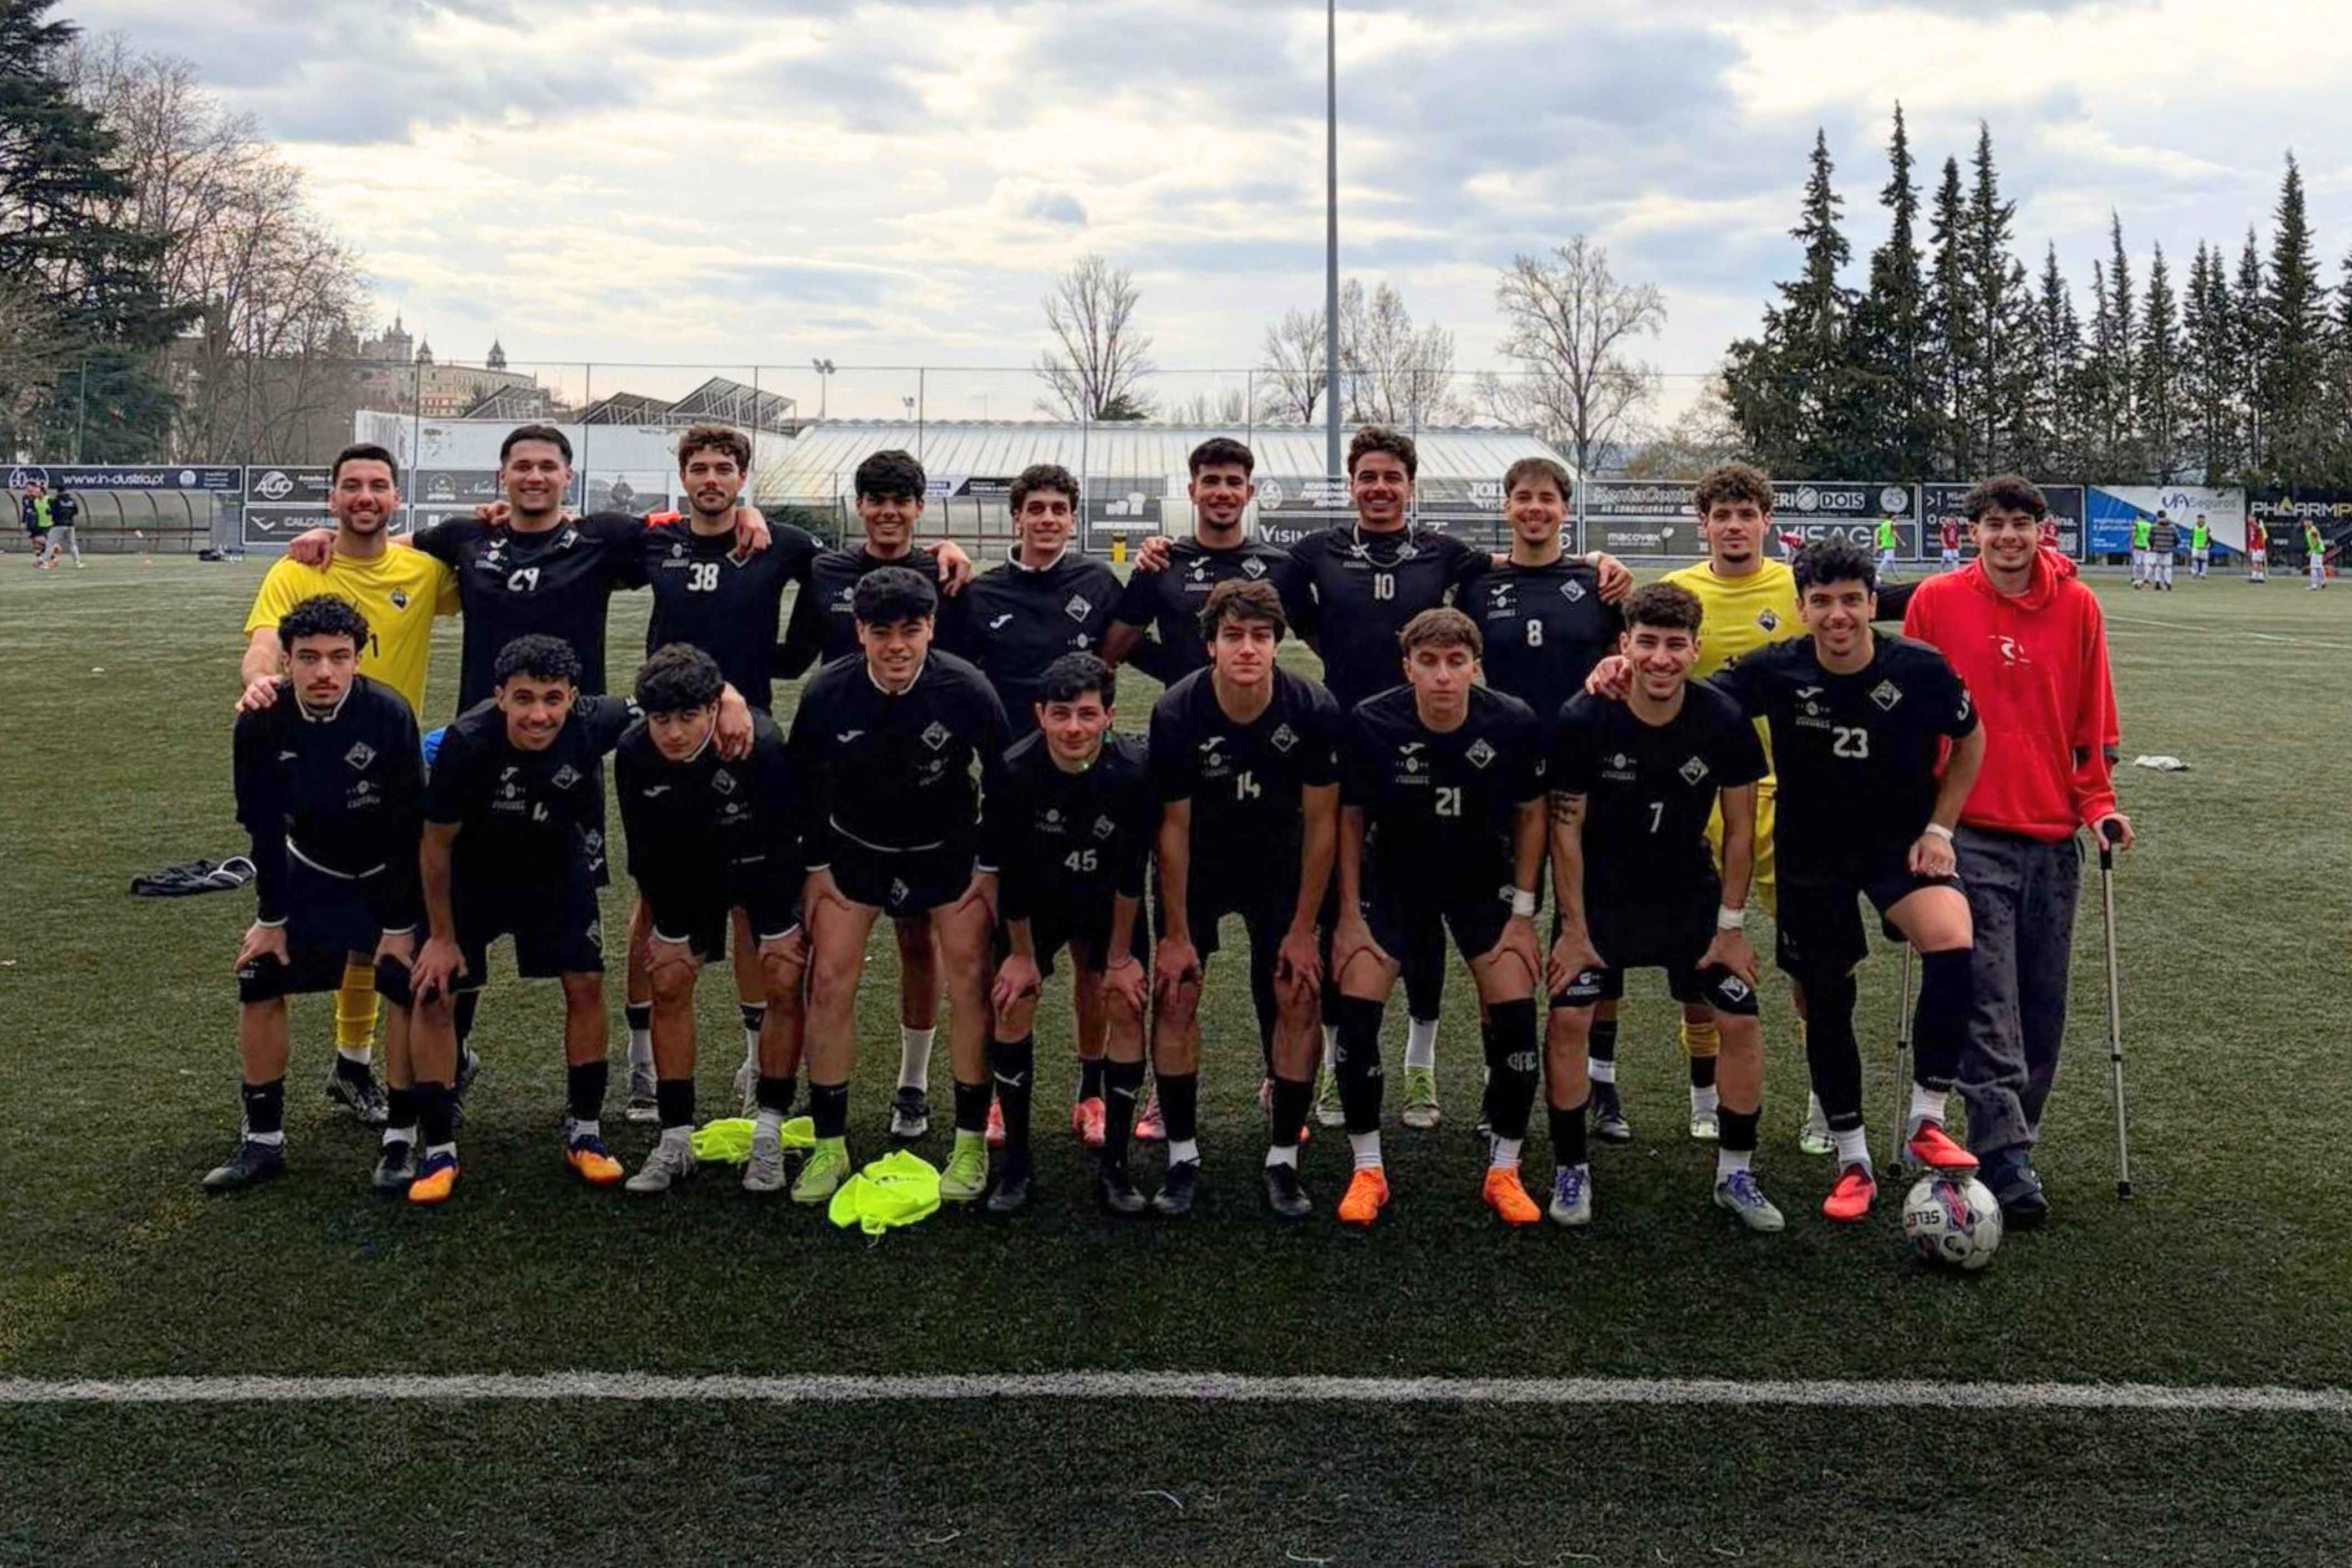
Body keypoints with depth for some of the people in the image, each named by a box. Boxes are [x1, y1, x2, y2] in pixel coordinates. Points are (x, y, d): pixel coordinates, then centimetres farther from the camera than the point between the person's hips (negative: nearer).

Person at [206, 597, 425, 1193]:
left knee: (409, 991, -12)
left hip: (392, 874, -3)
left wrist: (399, 924, -17)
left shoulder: (389, 716, -28)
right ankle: (263, 1140, 13)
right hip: (309, 871, 3)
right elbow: (263, 826, -6)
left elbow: (409, 827, -21)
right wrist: (271, 918, -3)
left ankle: (403, 1138, 4)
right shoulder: (261, 724, -19)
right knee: (258, 983, 0)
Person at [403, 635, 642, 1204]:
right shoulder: (467, 742, -35)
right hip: (472, 871, -2)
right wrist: (441, 937, -11)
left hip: (557, 865, 2)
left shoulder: (594, 724, -30)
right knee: (432, 992, -7)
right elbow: (436, 844, -19)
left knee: (586, 985, -2)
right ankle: (439, 1150, 6)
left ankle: (585, 1134, 16)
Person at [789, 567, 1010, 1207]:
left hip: (950, 848, -1)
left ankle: (971, 1145, 9)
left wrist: (990, 868, -7)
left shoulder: (966, 690, -23)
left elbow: (1003, 781, -9)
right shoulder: (826, 694, -20)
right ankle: (830, 1147, 9)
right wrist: (816, 868, -2)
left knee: (970, 985, -6)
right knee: (829, 982, -6)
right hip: (855, 847, 1)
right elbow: (806, 786, -3)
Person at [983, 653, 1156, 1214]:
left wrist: (1120, 957, -11)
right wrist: (1022, 954, -9)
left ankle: (1115, 1162, 6)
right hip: (1034, 900, 0)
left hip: (1108, 902, 0)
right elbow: (1009, 873, -18)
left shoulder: (1134, 769, -29)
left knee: (1125, 1011, -6)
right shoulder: (1014, 771, -30)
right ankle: (1015, 1162, 5)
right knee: (1012, 1006, -7)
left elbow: (1131, 874, -18)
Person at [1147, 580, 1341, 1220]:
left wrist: (1304, 928, -10)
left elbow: (1321, 822, -12)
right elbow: (1174, 826, -14)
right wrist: (1176, 934, -10)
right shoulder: (1176, 712, -24)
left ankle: (1283, 1161, 6)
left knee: (1300, 998, -6)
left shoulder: (1314, 710, -23)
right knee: (1175, 994, -7)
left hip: (1280, 860, 1)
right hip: (1199, 861, 0)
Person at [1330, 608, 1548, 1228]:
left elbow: (1530, 814, -4)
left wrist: (1522, 914, -5)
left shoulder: (1515, 724, -20)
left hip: (1482, 880, 1)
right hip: (1392, 877, 0)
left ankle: (1504, 1172, 12)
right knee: (1355, 1013, -12)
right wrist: (1349, 916, -8)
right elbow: (1350, 818, -8)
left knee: (1516, 1017, -9)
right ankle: (1368, 1172, 6)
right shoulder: (1370, 723, -22)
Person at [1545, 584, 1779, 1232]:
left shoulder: (1725, 722, -15)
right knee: (1568, 1016, -13)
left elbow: (1739, 829, -4)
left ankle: (1735, 1174, 15)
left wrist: (1731, 925, -4)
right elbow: (1566, 828, -11)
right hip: (1599, 893, -1)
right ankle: (1570, 1172, 5)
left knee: (1740, 1021, -3)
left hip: (1690, 892, 2)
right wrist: (1573, 928, -11)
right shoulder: (1584, 720, -20)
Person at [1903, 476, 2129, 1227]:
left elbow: (2092, 720, 10)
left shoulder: (2078, 607, 5)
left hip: (2053, 835, 3)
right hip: (1969, 834, -3)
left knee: (2042, 1006, 8)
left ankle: (2005, 1140, 21)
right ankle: (2009, 1160, -10)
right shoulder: (1936, 602, 0)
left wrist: (2098, 803, 1)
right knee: (1988, 1004, -10)